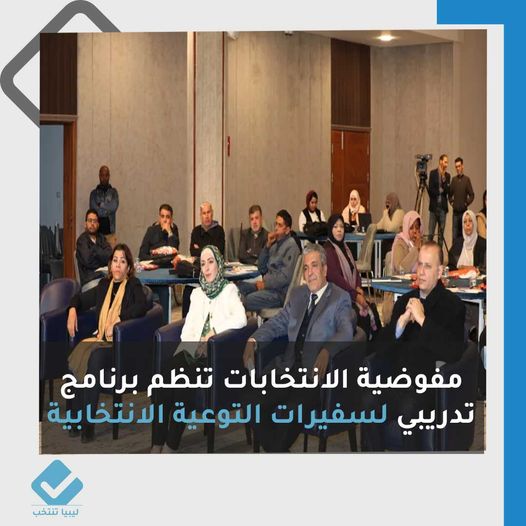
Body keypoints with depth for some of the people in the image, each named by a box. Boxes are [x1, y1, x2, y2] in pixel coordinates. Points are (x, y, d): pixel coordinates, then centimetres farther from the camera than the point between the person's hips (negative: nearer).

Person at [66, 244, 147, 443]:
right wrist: (72, 310, 13)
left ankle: (88, 421, -31)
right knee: (76, 356, -26)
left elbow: (141, 307, -17)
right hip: (100, 339, 5)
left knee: (94, 358, -35)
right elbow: (81, 298, 33)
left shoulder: (134, 285, 2)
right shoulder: (104, 284, 19)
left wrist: (117, 320, -24)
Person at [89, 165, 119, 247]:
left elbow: (114, 207, -8)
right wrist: (108, 210, -5)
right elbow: (94, 210, -6)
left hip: (110, 232, 1)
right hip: (98, 232, -1)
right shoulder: (94, 193, 6)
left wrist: (101, 204, -3)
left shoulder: (113, 192, 8)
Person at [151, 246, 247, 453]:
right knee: (168, 372, -30)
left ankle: (171, 444, -33)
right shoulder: (197, 292, 28)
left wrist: (213, 331, -13)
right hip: (192, 347, 4)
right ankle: (157, 442, -33)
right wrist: (190, 344, -3)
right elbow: (189, 324, 17)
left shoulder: (229, 290, 12)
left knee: (185, 378, -34)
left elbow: (241, 319, -5)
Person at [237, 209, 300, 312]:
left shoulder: (291, 246, -9)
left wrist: (265, 283, -11)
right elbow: (261, 269, 14)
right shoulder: (275, 244, 16)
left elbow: (286, 277, -17)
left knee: (248, 299, -28)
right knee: (238, 286, -5)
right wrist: (267, 246, 5)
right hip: (267, 285, 9)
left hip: (280, 292, -9)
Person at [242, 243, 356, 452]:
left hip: (315, 372, -5)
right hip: (287, 367, 5)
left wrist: (326, 351, -35)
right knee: (254, 398, -18)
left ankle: (277, 449, -5)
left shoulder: (340, 298, 1)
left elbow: (346, 331, -15)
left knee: (294, 407, -31)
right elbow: (277, 323, 19)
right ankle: (273, 451, -2)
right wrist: (253, 341, 0)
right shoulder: (297, 294, 20)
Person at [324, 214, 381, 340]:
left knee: (372, 311, -16)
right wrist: (355, 295, -16)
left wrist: (358, 288, -2)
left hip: (352, 294, 7)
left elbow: (355, 271, 19)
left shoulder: (344, 248, 18)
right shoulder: (328, 250, -8)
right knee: (362, 315, -26)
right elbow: (335, 277, -15)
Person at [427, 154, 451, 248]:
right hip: (434, 206, -3)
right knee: (431, 232, -4)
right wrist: (440, 191, -3)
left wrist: (444, 179, -9)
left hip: (443, 206, 3)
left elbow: (448, 191, -1)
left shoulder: (447, 175, 10)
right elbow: (431, 190, -5)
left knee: (441, 232, 5)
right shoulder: (433, 173, 1)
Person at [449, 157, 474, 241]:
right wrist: (451, 202, 7)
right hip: (455, 211, 3)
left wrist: (466, 203, -8)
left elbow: (472, 195, -2)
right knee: (455, 235, 1)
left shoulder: (466, 179, -3)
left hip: (463, 211, -2)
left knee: (463, 233, 2)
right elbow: (450, 193, 19)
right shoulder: (454, 179, 7)